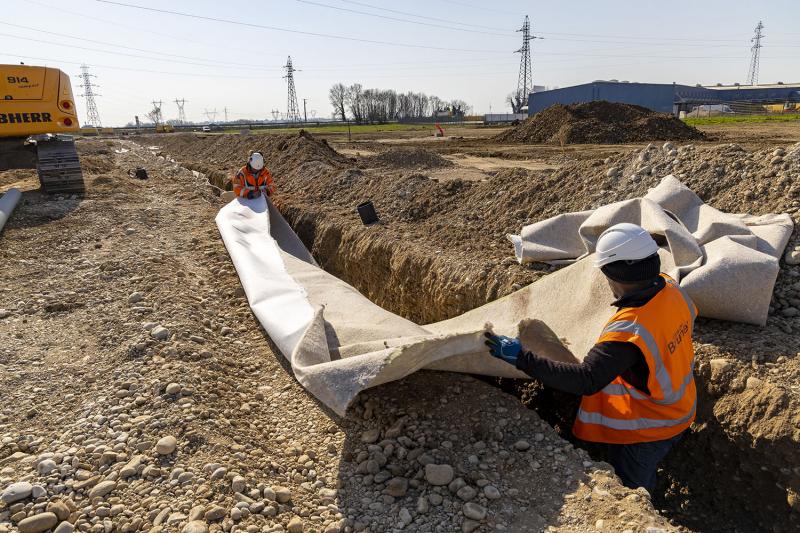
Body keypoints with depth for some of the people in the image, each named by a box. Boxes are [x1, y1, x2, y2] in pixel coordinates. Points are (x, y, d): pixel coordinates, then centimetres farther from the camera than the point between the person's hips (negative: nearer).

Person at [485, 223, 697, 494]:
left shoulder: (629, 330, -40)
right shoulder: (671, 287, -14)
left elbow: (585, 380, -42)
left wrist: (522, 358, -40)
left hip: (645, 430, -8)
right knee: (644, 483, 34)